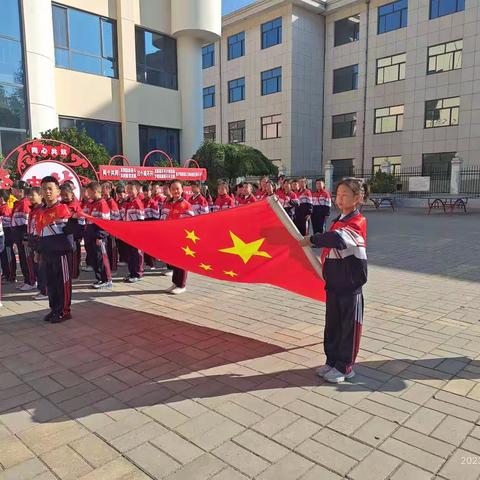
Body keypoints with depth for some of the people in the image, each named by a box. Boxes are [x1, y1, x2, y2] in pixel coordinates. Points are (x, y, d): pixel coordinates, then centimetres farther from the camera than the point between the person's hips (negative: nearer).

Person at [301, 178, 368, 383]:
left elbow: (338, 238, -36)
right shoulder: (338, 220, 12)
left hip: (350, 284, -8)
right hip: (333, 282, 8)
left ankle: (344, 367, 18)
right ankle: (332, 361, 29)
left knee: (349, 326, 6)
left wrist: (312, 239, -28)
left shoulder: (357, 222, -16)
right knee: (332, 324, 15)